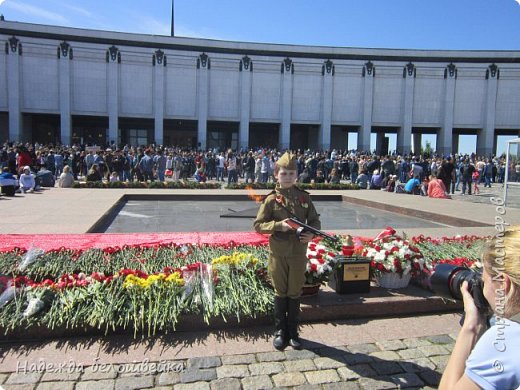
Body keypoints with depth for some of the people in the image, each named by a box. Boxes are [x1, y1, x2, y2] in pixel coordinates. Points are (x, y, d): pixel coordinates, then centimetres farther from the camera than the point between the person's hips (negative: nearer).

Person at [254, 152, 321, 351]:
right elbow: (258, 225, -6)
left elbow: (315, 220, 8)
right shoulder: (271, 199, -5)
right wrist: (279, 225, -20)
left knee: (295, 293, 13)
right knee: (280, 293, 11)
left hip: (298, 253, 2)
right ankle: (280, 331, 27)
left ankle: (293, 331, 29)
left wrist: (311, 233, -13)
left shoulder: (304, 197, 2)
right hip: (278, 253, -2)